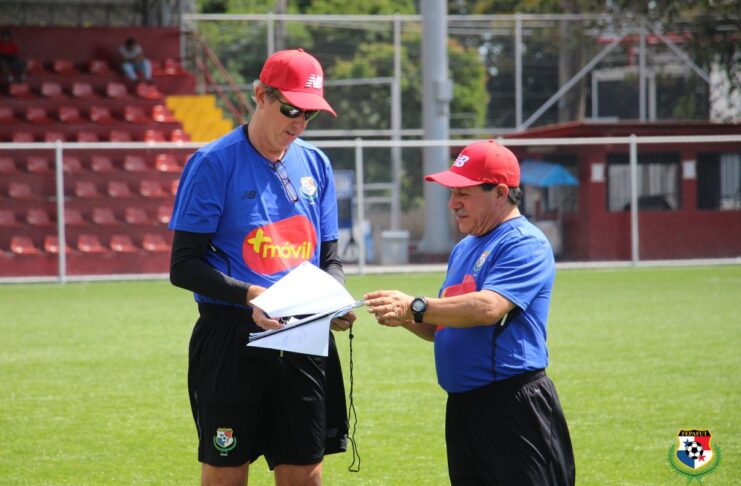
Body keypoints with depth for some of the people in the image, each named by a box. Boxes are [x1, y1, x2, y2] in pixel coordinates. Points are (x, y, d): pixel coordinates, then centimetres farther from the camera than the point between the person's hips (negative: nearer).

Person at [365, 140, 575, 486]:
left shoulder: (524, 243, -10)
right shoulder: (463, 249, 20)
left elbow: (489, 307, -25)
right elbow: (439, 328, 23)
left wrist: (415, 308, -25)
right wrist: (404, 318, 2)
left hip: (513, 406, -9)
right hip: (462, 406, 10)